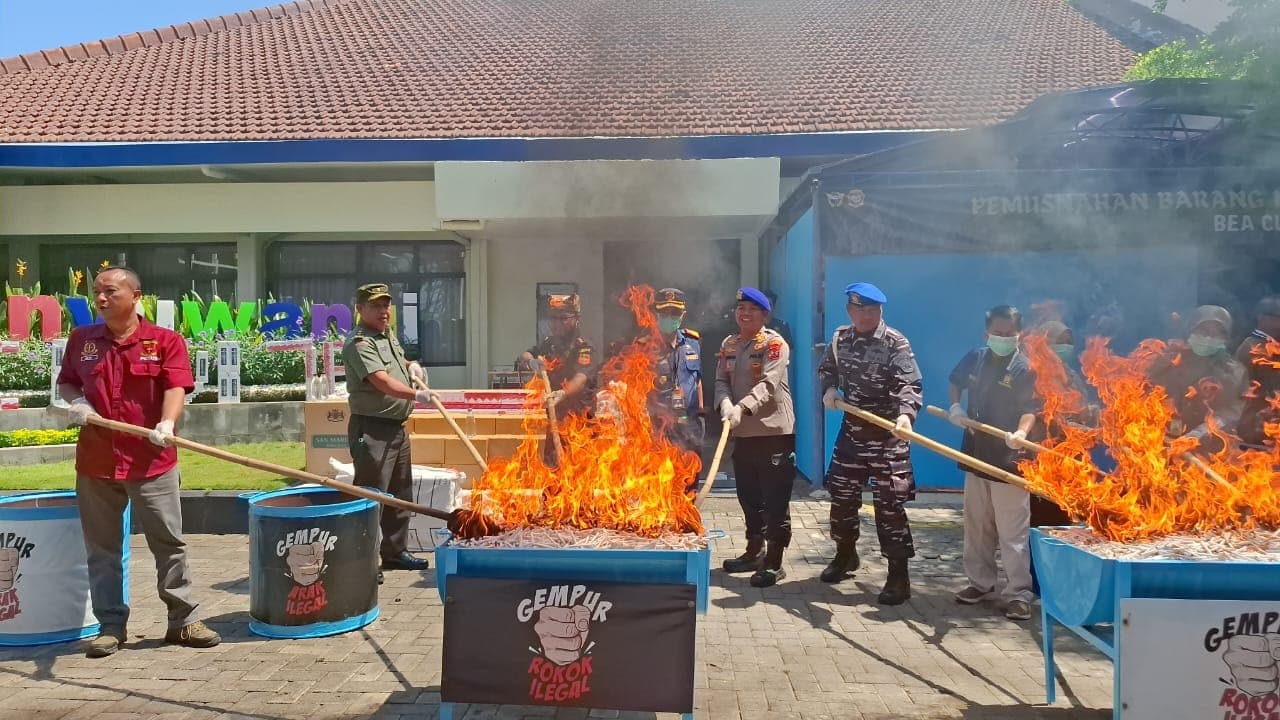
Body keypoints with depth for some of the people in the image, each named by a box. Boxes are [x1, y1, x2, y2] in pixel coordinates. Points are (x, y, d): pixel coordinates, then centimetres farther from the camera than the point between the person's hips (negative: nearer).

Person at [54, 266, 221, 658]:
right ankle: (111, 624, 22)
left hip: (152, 461, -3)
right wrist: (75, 401, -1)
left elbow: (176, 387, -10)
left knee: (169, 542, 3)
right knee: (102, 548, 10)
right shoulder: (80, 340, 11)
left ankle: (183, 620, 13)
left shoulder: (165, 341, -1)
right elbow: (66, 382, 22)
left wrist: (167, 423, -28)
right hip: (95, 462, 3)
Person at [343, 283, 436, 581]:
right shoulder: (359, 343, -15)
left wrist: (411, 366, 12)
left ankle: (395, 551, 30)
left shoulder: (389, 334, 14)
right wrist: (416, 395, -38)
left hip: (397, 428, 10)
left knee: (401, 495, 17)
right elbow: (382, 381, -28)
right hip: (371, 430, -10)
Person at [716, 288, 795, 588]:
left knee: (775, 500, -3)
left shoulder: (774, 343, -9)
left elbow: (768, 385, -20)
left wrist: (742, 408, -34)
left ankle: (774, 562, 4)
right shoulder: (729, 344, 12)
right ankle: (754, 552, 31)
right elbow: (721, 380, 5)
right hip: (742, 432, 7)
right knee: (749, 496, 16)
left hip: (774, 431, -7)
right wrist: (725, 405, -16)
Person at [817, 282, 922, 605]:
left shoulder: (896, 343, -13)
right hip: (852, 427, 6)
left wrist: (905, 413, -43)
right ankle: (845, 554, 38)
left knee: (890, 504, -5)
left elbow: (909, 384, -24)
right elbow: (827, 368, 21)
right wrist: (829, 388, -1)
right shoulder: (840, 338, 4)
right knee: (842, 495, 15)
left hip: (888, 433, -6)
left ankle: (899, 575, 5)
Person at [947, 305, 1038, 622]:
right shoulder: (975, 359, 6)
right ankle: (980, 581, 29)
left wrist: (1021, 432, -40)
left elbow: (1030, 409, -19)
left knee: (1012, 531, -4)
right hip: (976, 453, 6)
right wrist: (955, 406, 6)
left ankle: (1018, 594, 4)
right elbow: (956, 381, 25)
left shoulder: (1024, 368, -10)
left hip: (1008, 459, -6)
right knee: (976, 526, 15)